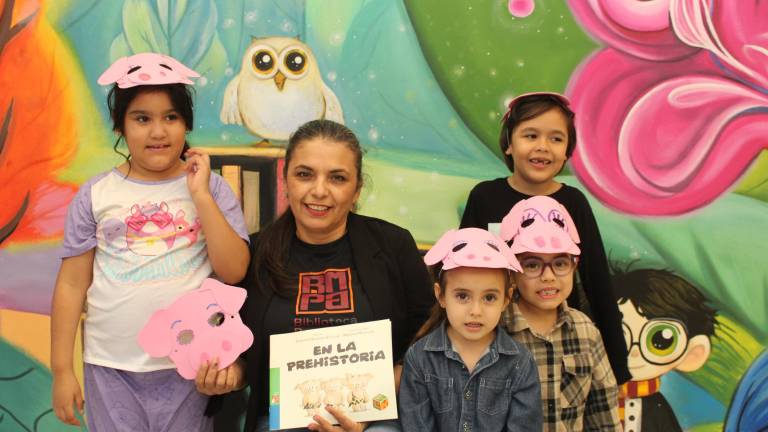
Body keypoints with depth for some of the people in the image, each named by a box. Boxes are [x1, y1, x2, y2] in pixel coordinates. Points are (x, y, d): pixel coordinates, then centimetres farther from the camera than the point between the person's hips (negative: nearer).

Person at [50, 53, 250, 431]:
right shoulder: (95, 195, -1)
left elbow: (234, 272, -11)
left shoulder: (211, 188, -2)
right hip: (111, 368, 1)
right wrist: (61, 369, 2)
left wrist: (200, 195, -15)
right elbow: (72, 284, 2)